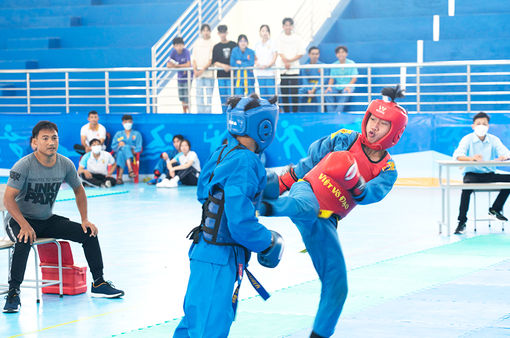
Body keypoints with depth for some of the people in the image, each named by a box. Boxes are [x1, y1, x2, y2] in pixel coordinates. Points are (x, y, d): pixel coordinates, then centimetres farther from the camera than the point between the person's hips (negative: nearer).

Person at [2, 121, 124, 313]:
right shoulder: (24, 165, -21)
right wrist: (25, 226, -34)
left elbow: (79, 191, 11)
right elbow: (8, 199, -23)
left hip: (47, 219, 6)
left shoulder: (65, 165, -5)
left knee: (89, 233, -5)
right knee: (24, 241, -39)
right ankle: (13, 293, -30)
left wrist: (85, 220, 0)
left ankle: (98, 283, 8)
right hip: (19, 219, -6)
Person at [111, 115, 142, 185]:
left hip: (132, 155, -1)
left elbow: (139, 148, 8)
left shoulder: (137, 134, 20)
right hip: (119, 154, 1)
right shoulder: (118, 134, 24)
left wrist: (133, 151, -13)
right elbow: (113, 147, 14)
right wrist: (119, 145, -7)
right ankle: (130, 170, -55)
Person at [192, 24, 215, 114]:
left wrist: (203, 69, -14)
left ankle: (207, 113, -4)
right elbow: (194, 58, 10)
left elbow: (212, 59, -5)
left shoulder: (212, 43, 0)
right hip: (198, 73, 3)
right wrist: (195, 70, -5)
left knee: (208, 95, -6)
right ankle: (200, 113, 8)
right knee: (199, 94, 3)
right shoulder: (197, 43, 11)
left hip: (208, 72, -3)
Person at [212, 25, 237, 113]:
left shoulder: (233, 45, 6)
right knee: (223, 96, 2)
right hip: (221, 75, 1)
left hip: (232, 75, -1)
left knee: (231, 96, -10)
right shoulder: (216, 47, 7)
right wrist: (223, 66, -15)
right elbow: (214, 62, 1)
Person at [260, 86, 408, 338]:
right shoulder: (345, 140, 0)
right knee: (307, 207, -45)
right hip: (305, 190, -3)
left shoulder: (387, 170, 5)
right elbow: (312, 158, 12)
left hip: (324, 223, 4)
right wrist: (284, 181, 12)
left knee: (337, 285, 4)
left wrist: (354, 183, -34)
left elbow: (372, 195, -14)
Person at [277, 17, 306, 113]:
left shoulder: (298, 38, 6)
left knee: (294, 91, -6)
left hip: (294, 69, -1)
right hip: (283, 69, 1)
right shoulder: (280, 38, 6)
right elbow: (280, 52, -2)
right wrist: (285, 62, -17)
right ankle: (286, 112, 5)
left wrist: (290, 60, -10)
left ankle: (295, 112, -1)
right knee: (284, 91, 0)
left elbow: (301, 53, 0)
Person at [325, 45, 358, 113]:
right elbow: (331, 78, 8)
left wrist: (348, 86, -21)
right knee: (328, 94, -28)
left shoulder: (351, 63, 2)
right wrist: (329, 87, -13)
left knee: (345, 94, -36)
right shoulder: (334, 65, 10)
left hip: (348, 86, -3)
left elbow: (354, 78, -3)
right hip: (337, 87, 3)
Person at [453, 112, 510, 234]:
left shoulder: (494, 140, 4)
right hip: (472, 173, -4)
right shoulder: (467, 139, -5)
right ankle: (462, 222, -27)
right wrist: (471, 158, -42)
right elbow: (457, 155, -21)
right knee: (467, 186, -36)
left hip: (489, 175, 4)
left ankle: (495, 209, -1)